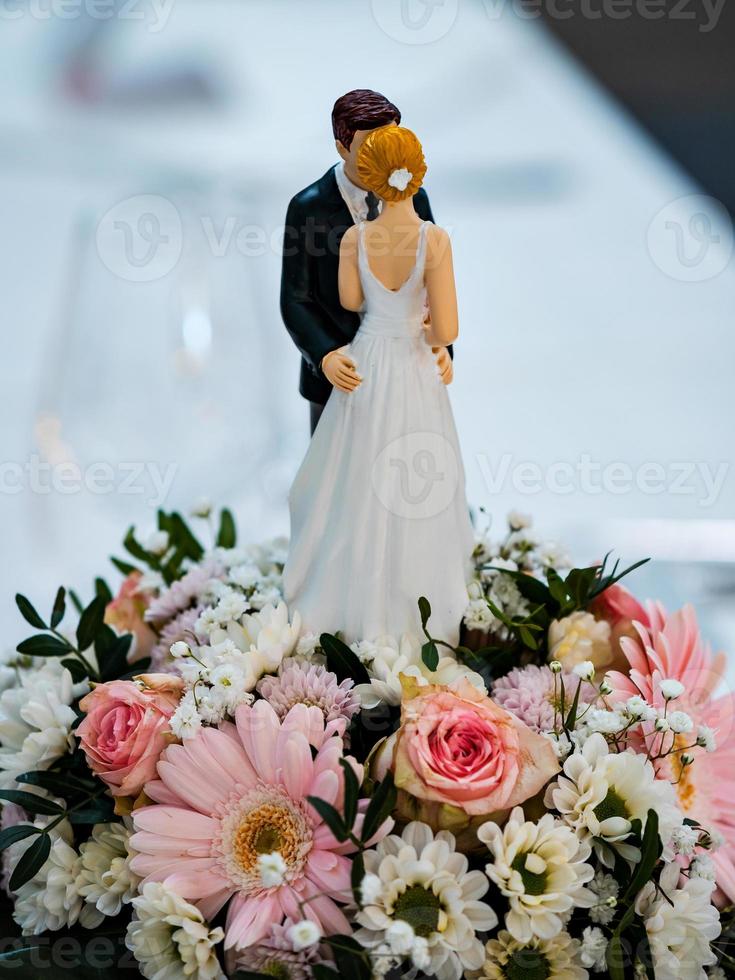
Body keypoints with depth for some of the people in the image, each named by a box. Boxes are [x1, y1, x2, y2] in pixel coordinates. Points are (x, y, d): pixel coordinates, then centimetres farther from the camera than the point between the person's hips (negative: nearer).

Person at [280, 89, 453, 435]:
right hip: (338, 373, -2)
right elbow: (295, 300, -12)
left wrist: (441, 345, -17)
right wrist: (325, 356, -30)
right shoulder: (308, 207, -13)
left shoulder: (413, 197, -4)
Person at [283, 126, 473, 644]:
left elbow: (350, 302, 4)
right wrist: (425, 332, 0)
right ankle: (412, 601, 29)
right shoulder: (436, 240, -22)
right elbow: (446, 331, -22)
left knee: (358, 485, 19)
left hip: (365, 367, 2)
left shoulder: (354, 238, -13)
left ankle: (356, 599, 33)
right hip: (414, 370, -2)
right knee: (415, 485, 15)